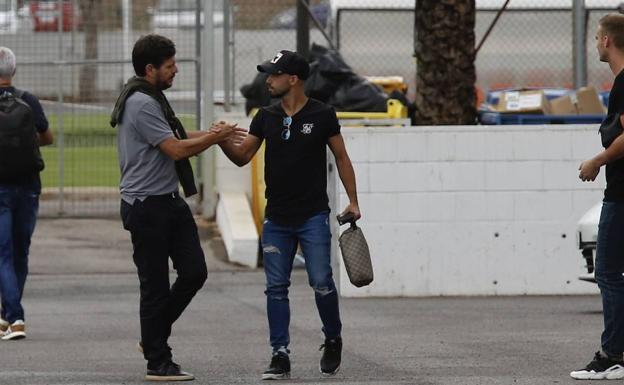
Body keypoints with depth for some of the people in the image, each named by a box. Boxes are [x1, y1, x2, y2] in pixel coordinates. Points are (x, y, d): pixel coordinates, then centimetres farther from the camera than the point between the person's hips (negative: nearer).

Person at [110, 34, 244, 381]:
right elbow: (175, 149, -20)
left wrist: (211, 135, 7)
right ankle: (158, 362, 4)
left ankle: (154, 338, 20)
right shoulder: (141, 103, -17)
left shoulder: (153, 99, 16)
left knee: (194, 271, 5)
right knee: (156, 285, -3)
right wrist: (214, 138, -6)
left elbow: (175, 140, 22)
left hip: (169, 202, 10)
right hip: (146, 206, -10)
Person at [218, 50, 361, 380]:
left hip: (313, 216, -4)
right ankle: (280, 356, 4)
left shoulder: (322, 115, -3)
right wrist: (222, 141, -14)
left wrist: (352, 201, -1)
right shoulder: (266, 117, 7)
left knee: (321, 282, -7)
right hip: (277, 218, 4)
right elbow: (242, 156, 7)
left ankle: (333, 340, 17)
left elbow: (341, 157, 4)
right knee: (276, 287, 1)